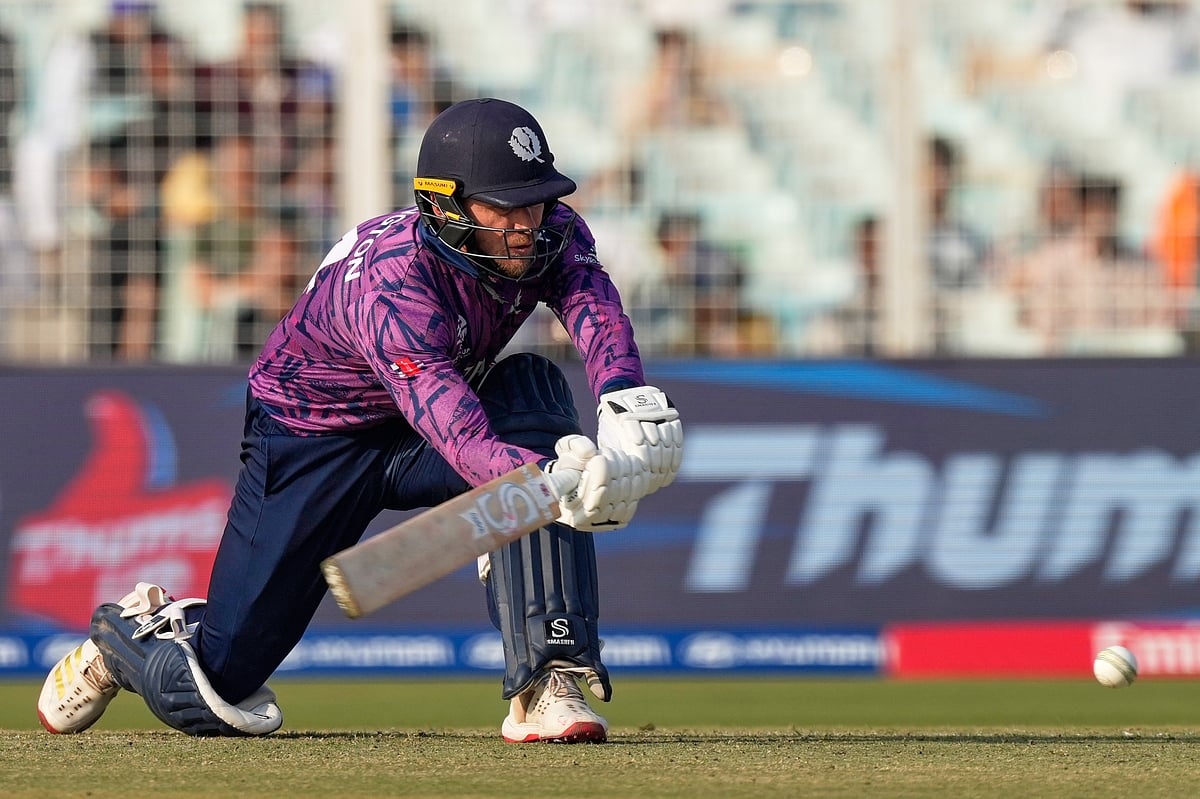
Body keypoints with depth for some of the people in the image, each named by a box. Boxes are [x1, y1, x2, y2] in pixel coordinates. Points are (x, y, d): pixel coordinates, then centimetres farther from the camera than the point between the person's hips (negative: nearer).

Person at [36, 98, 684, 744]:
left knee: (534, 391, -30)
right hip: (313, 441, -5)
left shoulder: (551, 233, -19)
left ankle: (546, 683, -29)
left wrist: (628, 404, -60)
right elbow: (458, 437, -49)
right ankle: (131, 630, 33)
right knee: (208, 696, -7)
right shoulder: (393, 283, -38)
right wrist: (554, 484, -69)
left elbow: (595, 309, -38)